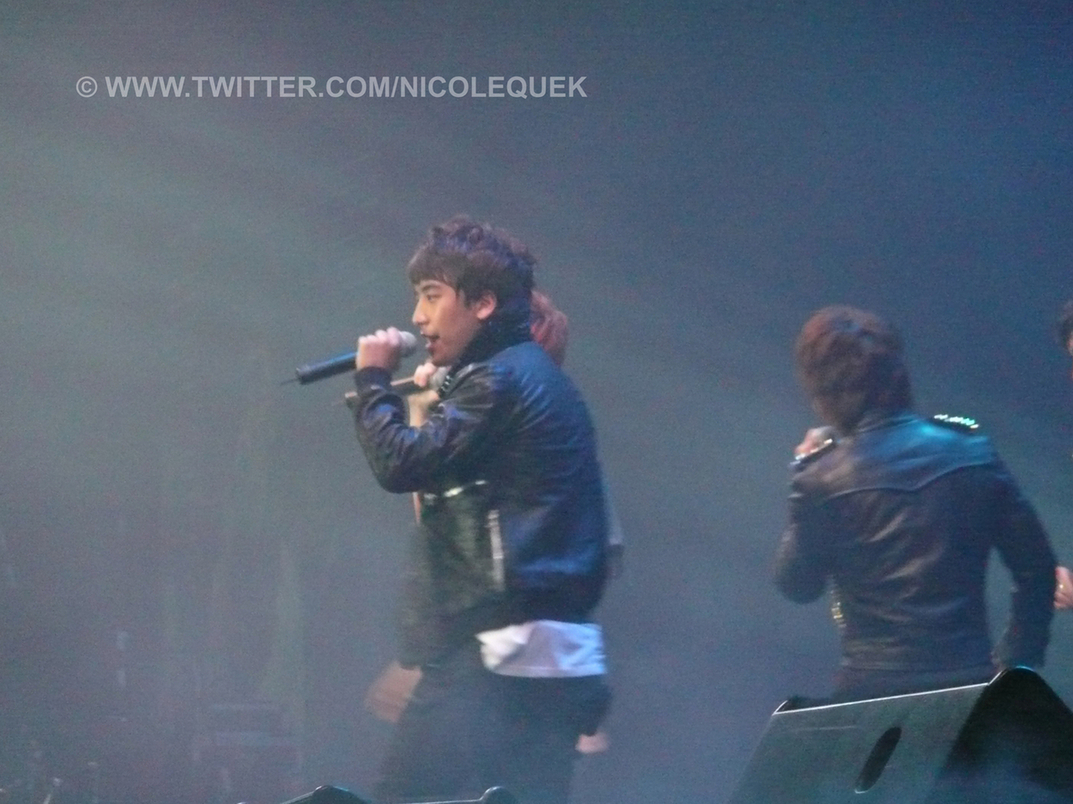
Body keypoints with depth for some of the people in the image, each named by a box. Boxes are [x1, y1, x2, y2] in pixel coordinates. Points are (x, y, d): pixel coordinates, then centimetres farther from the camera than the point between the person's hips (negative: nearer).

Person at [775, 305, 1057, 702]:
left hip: (872, 689, -3)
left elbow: (797, 586, 7)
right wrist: (1017, 660, 13)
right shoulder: (970, 450, 2)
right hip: (970, 679, 3)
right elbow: (1036, 564, 4)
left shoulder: (822, 479, -8)